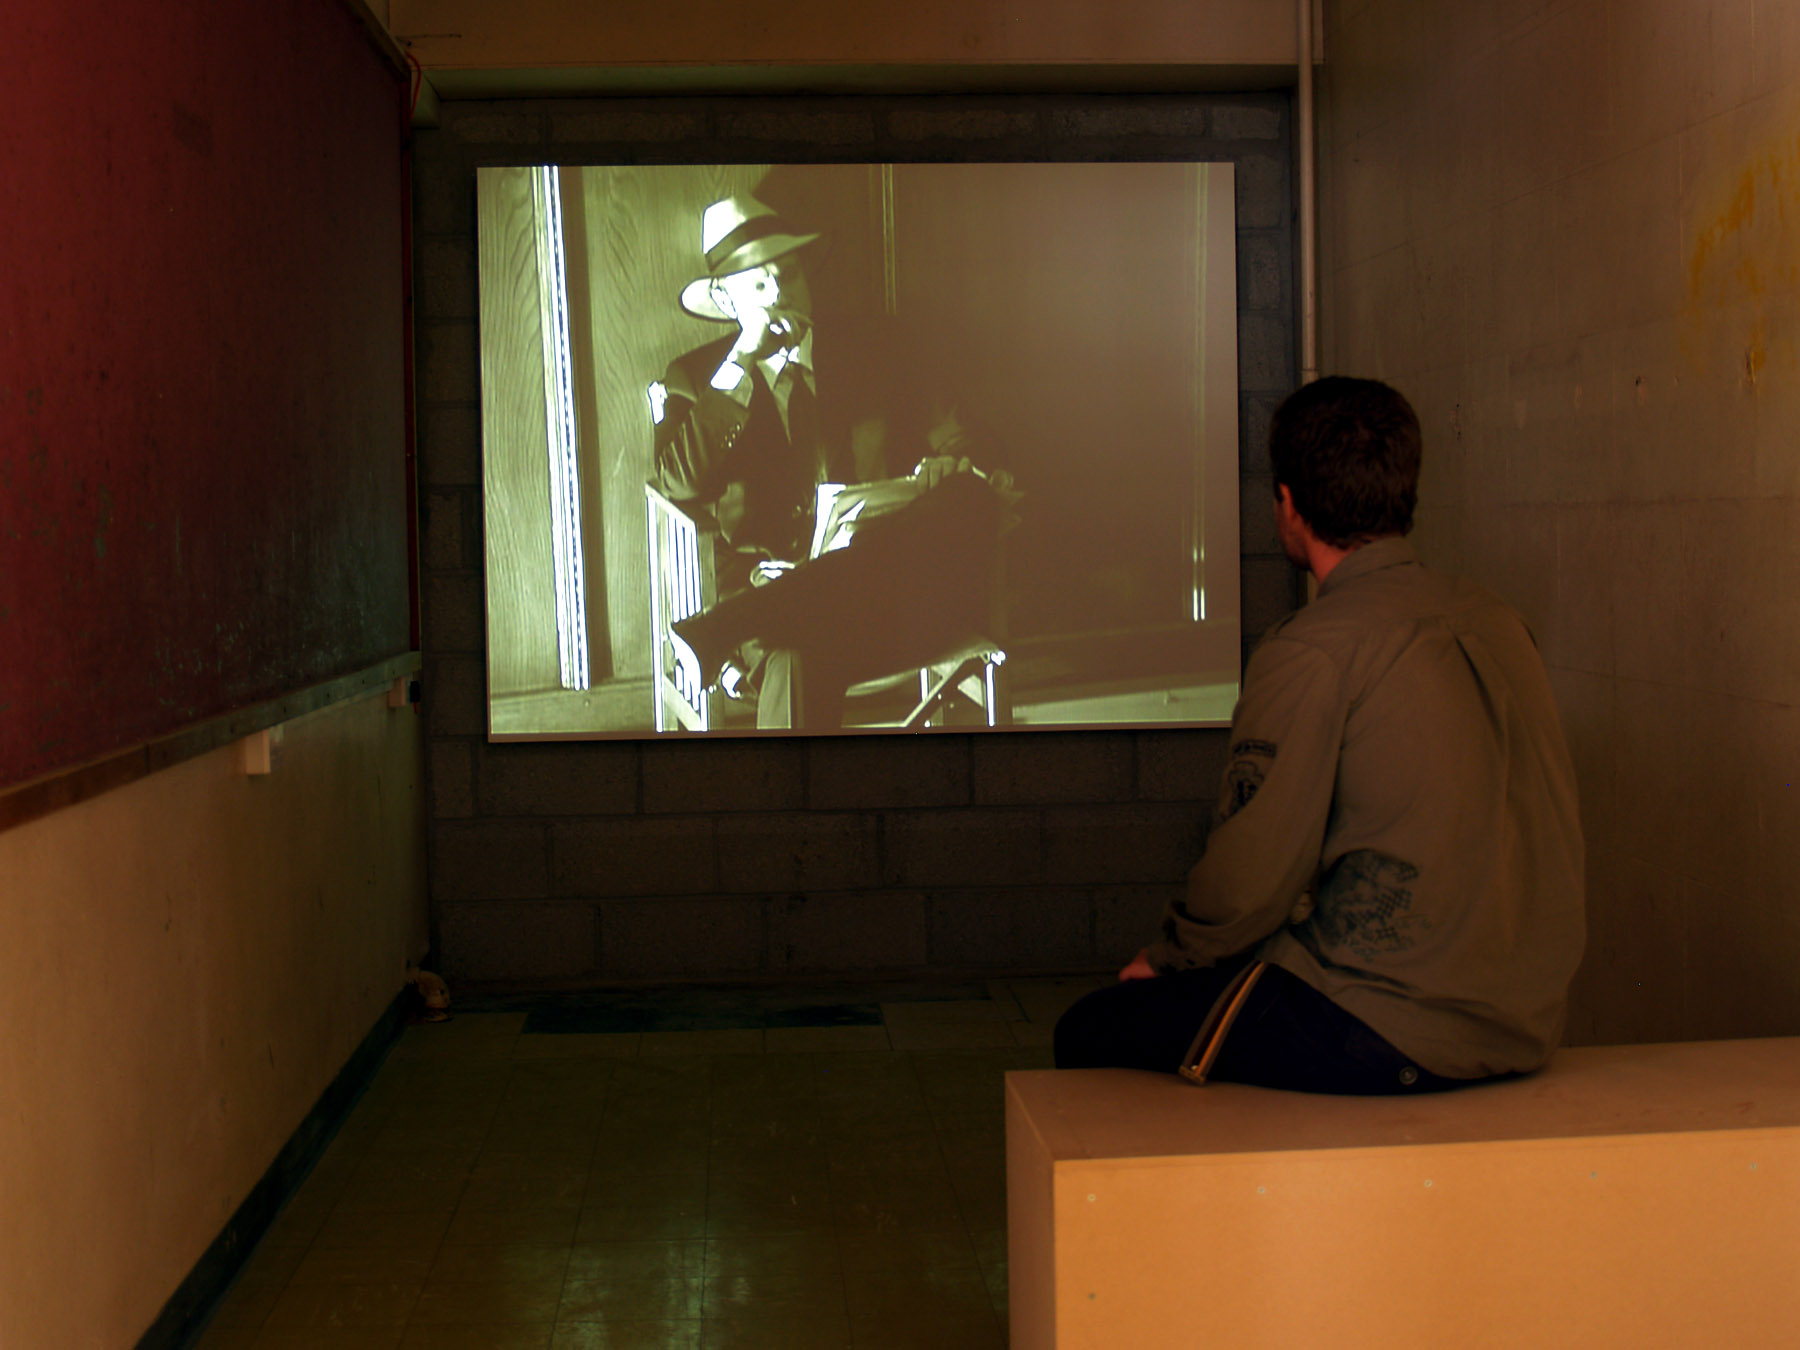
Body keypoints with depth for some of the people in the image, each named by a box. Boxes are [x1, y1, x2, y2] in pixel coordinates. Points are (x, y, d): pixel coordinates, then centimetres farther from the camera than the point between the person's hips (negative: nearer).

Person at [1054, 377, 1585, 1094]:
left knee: (1089, 1033, 7)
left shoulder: (1311, 654, -16)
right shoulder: (1498, 623, 6)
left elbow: (1247, 883, -14)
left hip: (1391, 1032, -8)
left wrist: (1165, 957, 7)